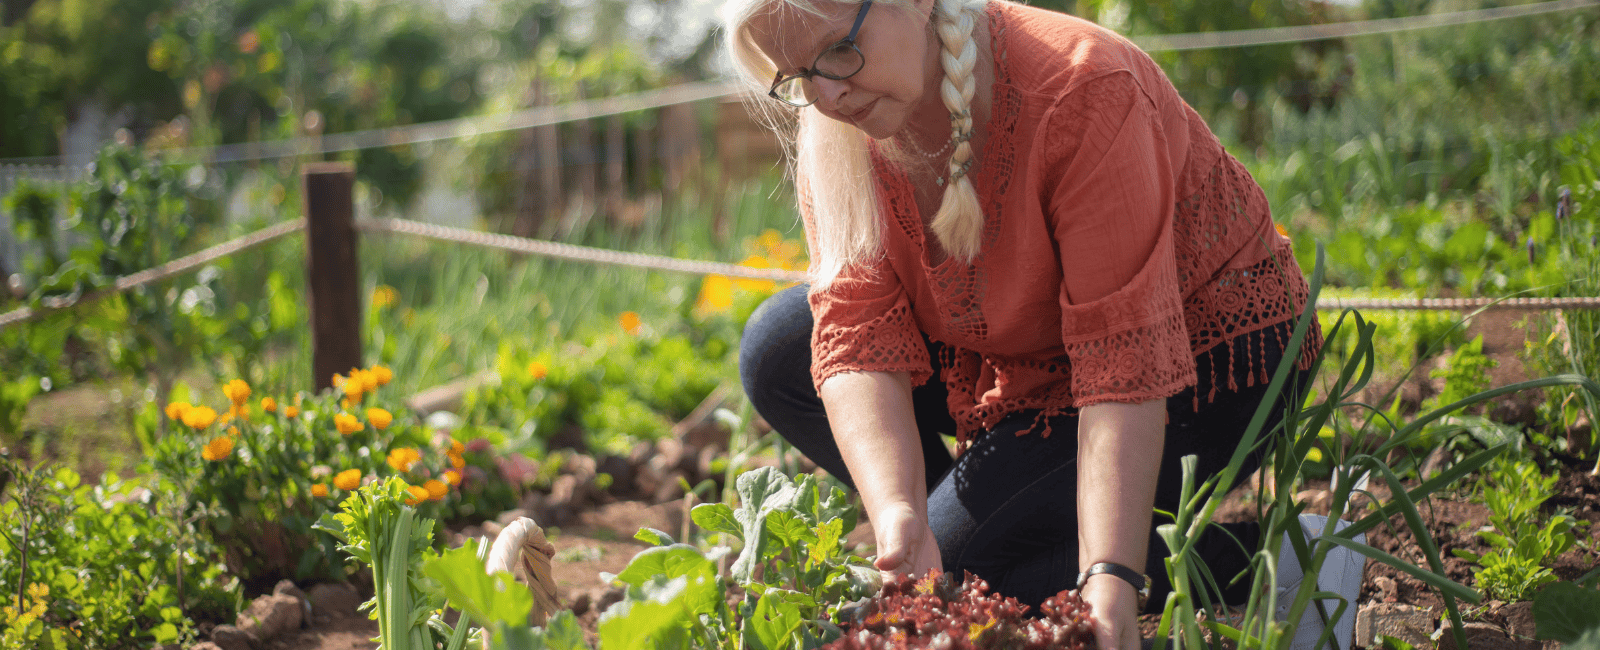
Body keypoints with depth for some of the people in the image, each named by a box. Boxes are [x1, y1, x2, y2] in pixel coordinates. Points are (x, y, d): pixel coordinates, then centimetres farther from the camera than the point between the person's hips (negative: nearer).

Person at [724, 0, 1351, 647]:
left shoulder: (1084, 92, -33)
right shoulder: (834, 134, -14)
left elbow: (1127, 364, -35)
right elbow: (858, 336, -23)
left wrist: (1112, 574, -43)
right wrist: (897, 513, -40)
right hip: (1026, 356, 7)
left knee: (960, 570, -20)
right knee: (777, 352, -4)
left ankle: (1246, 558, -6)